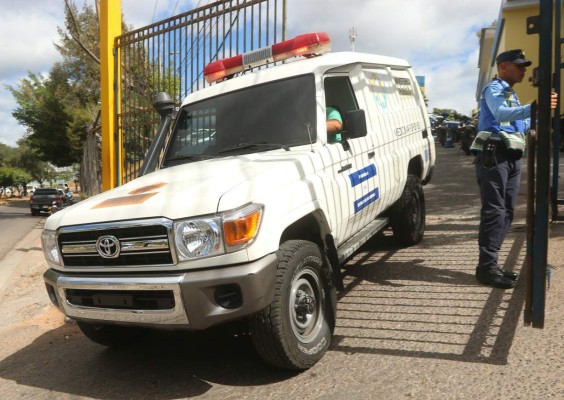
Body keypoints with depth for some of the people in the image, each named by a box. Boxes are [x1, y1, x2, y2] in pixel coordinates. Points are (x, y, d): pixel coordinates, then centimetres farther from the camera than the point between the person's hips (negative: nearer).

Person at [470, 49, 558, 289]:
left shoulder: (510, 93, 25)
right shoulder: (494, 89, -5)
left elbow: (521, 124, 30)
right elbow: (501, 113, -28)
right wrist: (534, 108, -42)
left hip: (511, 157, 10)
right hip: (494, 155, -10)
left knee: (506, 211, 9)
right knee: (494, 211, -12)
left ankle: (489, 264, 16)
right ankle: (487, 268, -10)